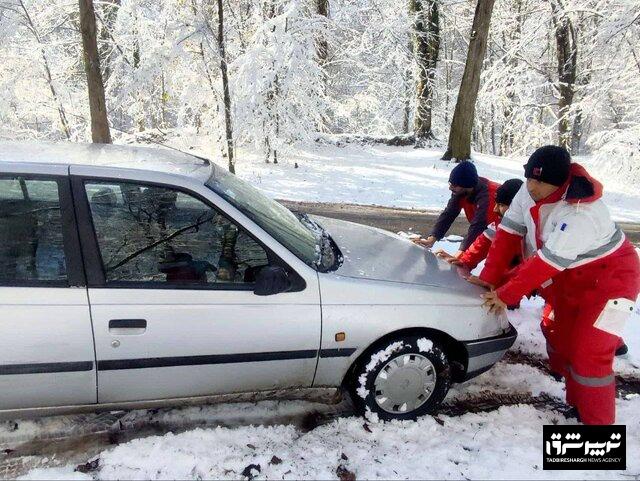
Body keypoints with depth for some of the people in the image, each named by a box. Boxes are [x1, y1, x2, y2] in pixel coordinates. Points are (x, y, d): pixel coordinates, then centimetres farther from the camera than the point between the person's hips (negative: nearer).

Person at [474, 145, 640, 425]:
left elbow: (547, 262, -34)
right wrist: (489, 279, -15)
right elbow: (507, 234, -10)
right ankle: (577, 406, 34)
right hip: (571, 281, 8)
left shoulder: (581, 214, -36)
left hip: (609, 279, -8)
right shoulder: (529, 193, -13)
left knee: (589, 356, -11)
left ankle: (597, 420, 6)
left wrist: (505, 295, -27)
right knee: (565, 347, 15)